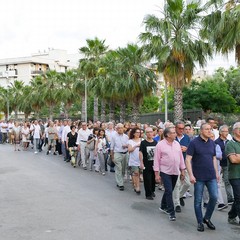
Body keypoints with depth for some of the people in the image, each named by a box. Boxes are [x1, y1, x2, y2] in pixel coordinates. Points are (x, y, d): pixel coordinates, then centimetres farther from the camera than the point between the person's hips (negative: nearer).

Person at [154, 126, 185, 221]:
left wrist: (183, 170, 9)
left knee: (169, 191, 15)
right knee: (169, 191, -9)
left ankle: (163, 206, 34)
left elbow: (181, 158, 12)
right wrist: (156, 174, -8)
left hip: (175, 172, 5)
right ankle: (171, 213, -1)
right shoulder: (160, 145, -8)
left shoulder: (177, 144, 7)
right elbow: (156, 160, -7)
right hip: (165, 172, -5)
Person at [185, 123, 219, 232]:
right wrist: (191, 175, -16)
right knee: (198, 200, 4)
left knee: (214, 197, 1)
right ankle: (200, 222, 19)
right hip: (199, 177, -4)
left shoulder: (212, 143, 8)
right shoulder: (194, 143, -9)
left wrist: (216, 172, 12)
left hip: (211, 176, 5)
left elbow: (214, 158, 16)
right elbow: (188, 159, -11)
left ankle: (207, 218, 22)